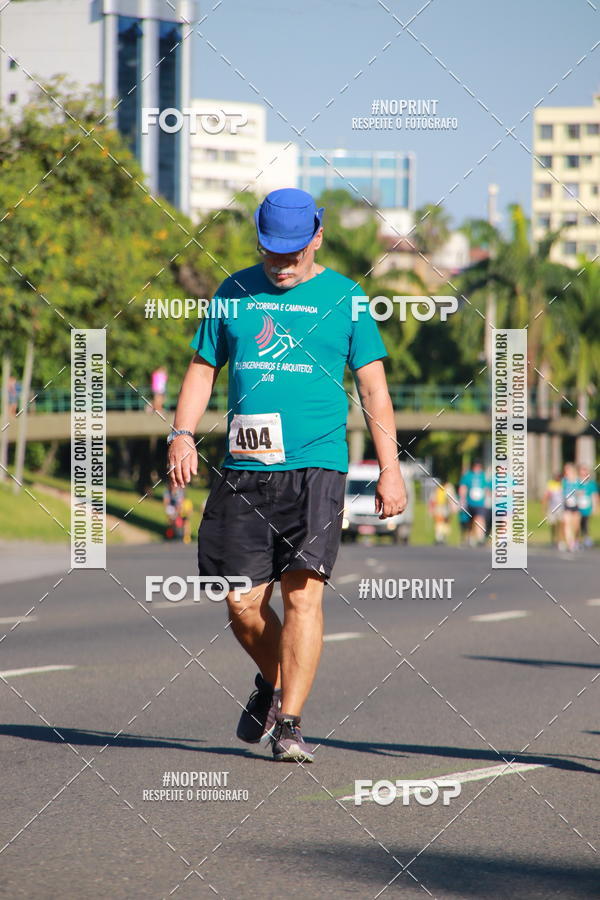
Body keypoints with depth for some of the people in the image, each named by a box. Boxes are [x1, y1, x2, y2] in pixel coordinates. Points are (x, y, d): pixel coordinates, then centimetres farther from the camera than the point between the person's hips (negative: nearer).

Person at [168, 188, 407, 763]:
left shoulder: (343, 297, 6)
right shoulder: (235, 293, 12)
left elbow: (373, 386, 7)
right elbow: (203, 368, 17)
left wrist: (390, 468, 2)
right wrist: (182, 433, 1)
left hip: (317, 465, -3)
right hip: (243, 471, 3)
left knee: (303, 592, -14)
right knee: (241, 604, 1)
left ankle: (288, 724, -11)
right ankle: (273, 682, 30)